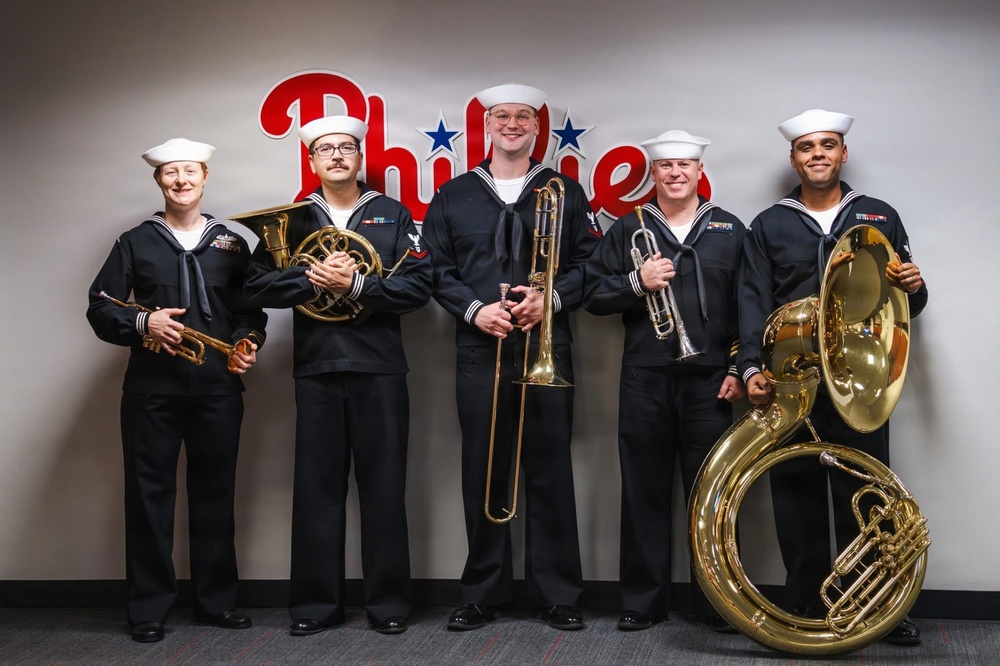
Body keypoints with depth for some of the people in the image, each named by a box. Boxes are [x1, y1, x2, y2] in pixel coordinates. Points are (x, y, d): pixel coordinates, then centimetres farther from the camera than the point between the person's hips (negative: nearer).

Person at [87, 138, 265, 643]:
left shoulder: (232, 244, 12)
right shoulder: (134, 243, 7)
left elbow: (251, 309, 14)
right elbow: (100, 309, 3)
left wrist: (248, 341, -7)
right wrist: (144, 323, -15)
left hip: (218, 386, 1)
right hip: (151, 387, -1)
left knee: (215, 492, 6)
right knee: (149, 493, 0)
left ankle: (216, 600, 16)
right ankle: (149, 607, 8)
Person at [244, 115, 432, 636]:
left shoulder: (393, 215, 6)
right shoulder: (293, 219, 11)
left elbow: (418, 285, -4)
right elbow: (258, 285, 3)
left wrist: (355, 285, -16)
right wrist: (312, 279, -12)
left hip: (379, 368, -1)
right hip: (315, 369, 2)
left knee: (384, 488, 2)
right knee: (316, 489, 4)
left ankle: (388, 602, 10)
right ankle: (316, 603, 12)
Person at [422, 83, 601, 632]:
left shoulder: (566, 193, 10)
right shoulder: (453, 196, 11)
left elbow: (589, 264, 5)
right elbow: (439, 271, 7)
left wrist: (552, 298, -13)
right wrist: (475, 309, -10)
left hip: (547, 349, -1)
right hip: (480, 350, 1)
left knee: (551, 473, 0)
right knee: (482, 473, 3)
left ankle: (557, 592, 8)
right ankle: (482, 592, 12)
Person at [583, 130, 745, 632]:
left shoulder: (730, 231, 9)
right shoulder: (627, 231, 10)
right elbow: (593, 296, 6)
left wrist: (739, 369, -1)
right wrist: (637, 283, -10)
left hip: (710, 378, -1)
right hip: (644, 379, 1)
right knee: (644, 493, 4)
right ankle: (643, 600, 13)